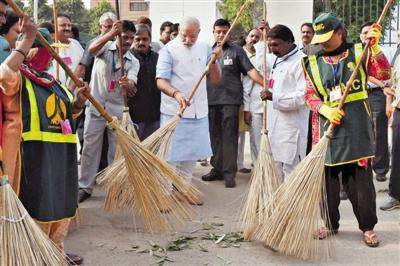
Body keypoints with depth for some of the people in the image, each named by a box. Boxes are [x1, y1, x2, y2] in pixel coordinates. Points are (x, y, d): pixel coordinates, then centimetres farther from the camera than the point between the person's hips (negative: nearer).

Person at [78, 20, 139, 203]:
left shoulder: (133, 61, 3)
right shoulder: (106, 47, -1)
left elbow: (131, 84, -14)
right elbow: (91, 49, -26)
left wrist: (128, 84, -39)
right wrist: (111, 33, -40)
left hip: (118, 110, 2)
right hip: (95, 107, -2)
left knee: (118, 151, 7)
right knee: (90, 149, 3)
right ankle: (85, 187, 13)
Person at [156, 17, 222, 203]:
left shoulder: (204, 48, 8)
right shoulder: (169, 50, -8)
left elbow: (214, 79, 8)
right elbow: (160, 81, -17)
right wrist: (176, 93, -35)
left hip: (199, 111, 6)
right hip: (174, 111, -5)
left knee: (192, 153, 14)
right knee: (170, 155, -3)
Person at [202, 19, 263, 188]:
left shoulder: (236, 51, 1)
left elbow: (250, 70, -7)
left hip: (230, 100, -4)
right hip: (211, 101, 5)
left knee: (229, 138, -4)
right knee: (215, 137, 12)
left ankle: (229, 174, 1)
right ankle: (217, 169, 23)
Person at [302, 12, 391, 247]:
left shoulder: (359, 52, 4)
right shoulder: (313, 62, 8)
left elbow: (383, 75, -6)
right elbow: (310, 95, 6)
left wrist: (375, 48, -18)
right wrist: (325, 109, -13)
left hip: (357, 126, -2)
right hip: (327, 126, 2)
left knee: (361, 177, 0)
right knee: (327, 177, 8)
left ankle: (368, 227, 13)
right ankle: (331, 224, 24)